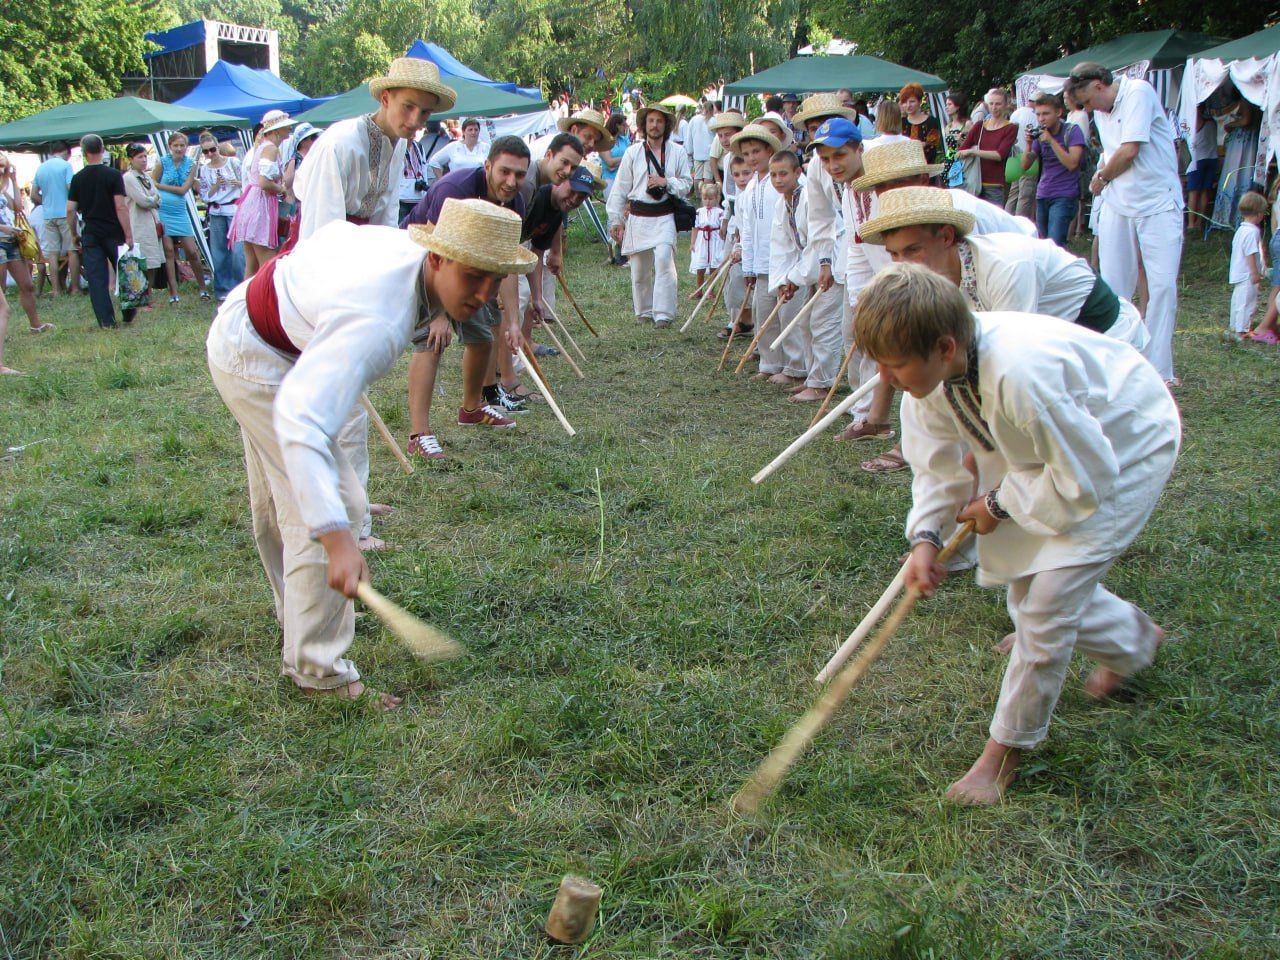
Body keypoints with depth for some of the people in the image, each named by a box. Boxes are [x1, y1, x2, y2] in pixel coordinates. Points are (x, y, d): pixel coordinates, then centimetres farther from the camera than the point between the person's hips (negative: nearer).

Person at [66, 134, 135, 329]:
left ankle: (106, 321, 1)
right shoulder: (113, 174, -8)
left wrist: (74, 234, 15)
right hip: (114, 233, -2)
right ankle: (128, 314, 20)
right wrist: (129, 235, -10)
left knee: (96, 279, 4)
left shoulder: (78, 178, 2)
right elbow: (121, 207, -13)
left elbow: (70, 210, 2)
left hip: (90, 234, 2)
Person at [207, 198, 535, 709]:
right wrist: (337, 538, -60)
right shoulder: (378, 321, -42)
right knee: (325, 504, -13)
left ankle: (298, 614, 46)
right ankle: (317, 670, -3)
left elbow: (336, 231, 6)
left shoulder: (411, 245, -15)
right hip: (257, 359, -10)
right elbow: (302, 419, -53)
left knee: (277, 497, 25)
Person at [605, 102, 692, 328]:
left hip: (664, 217, -1)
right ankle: (644, 310, 24)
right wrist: (615, 220, 5)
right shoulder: (632, 152, 4)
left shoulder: (678, 152, 5)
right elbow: (620, 188, 8)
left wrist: (666, 182, -11)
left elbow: (687, 184, 8)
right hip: (638, 215, 1)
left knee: (663, 259, -19)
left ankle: (663, 313, -18)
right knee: (639, 267, 6)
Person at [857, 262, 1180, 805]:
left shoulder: (1020, 374, -44)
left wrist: (999, 503, -21)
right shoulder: (931, 369, -19)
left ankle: (1007, 748, 5)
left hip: (1127, 448, -8)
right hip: (1051, 448, 8)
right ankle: (1135, 639, 43)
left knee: (1049, 596, -14)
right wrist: (925, 537, -21)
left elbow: (1086, 480, -33)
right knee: (1025, 589, 12)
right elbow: (936, 463, -6)